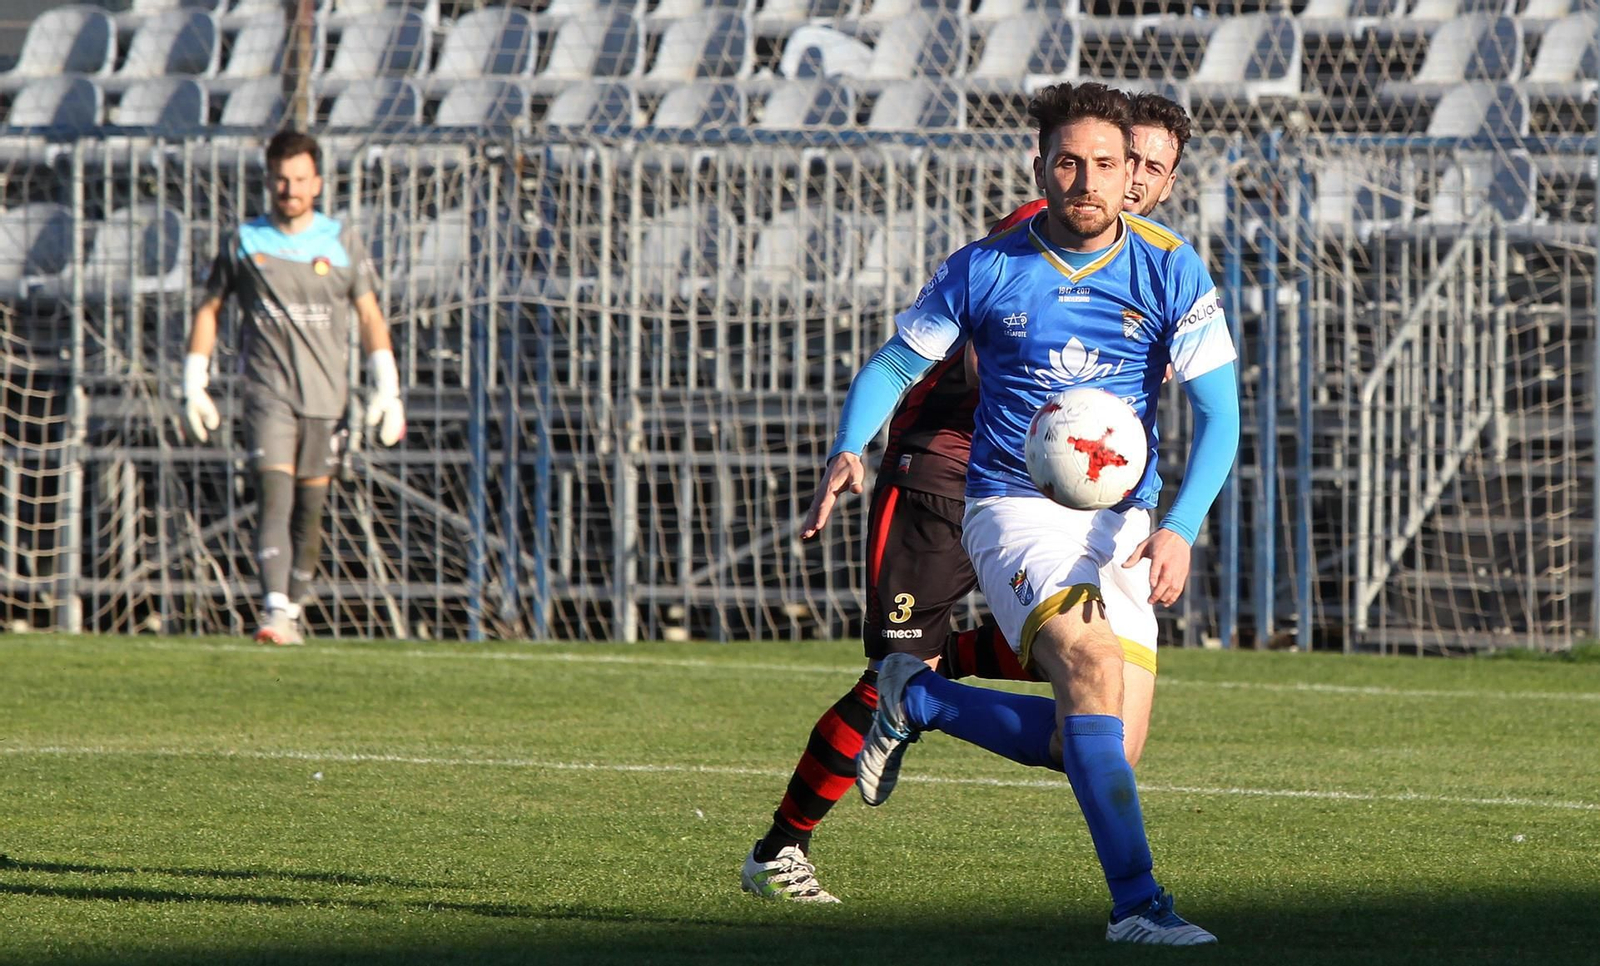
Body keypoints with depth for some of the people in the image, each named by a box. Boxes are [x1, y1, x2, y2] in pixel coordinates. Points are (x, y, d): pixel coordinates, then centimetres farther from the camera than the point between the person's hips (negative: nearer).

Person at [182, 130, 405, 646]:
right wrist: (194, 387, 7)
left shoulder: (342, 243, 6)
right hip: (267, 390, -2)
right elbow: (208, 309, 13)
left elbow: (369, 316, 9)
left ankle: (292, 610, 17)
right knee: (274, 493, -17)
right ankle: (274, 610, -28)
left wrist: (387, 390, 0)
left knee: (310, 507, 4)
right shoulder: (244, 242, 5)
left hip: (326, 395, 2)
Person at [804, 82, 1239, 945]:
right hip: (1013, 508, -3)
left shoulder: (1171, 270, -3)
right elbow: (893, 365, 7)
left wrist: (1180, 527, -18)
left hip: (1122, 521, 3)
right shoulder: (984, 270, -4)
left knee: (1096, 747, -3)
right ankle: (1135, 899, -28)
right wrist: (848, 451, -14)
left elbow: (1219, 412, -3)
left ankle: (916, 699, 21)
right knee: (1092, 667, -30)